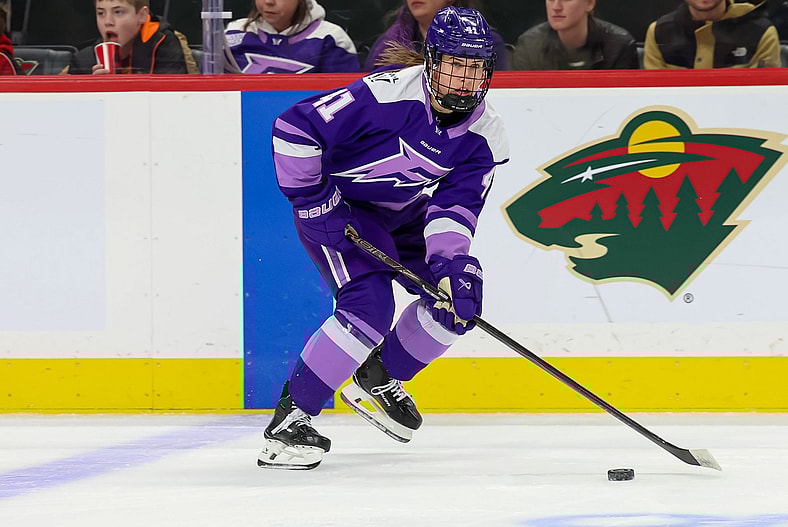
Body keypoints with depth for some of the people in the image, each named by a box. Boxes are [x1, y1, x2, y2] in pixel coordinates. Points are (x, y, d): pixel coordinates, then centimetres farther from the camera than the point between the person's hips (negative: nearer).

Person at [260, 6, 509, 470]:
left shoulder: (485, 134, -10)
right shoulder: (391, 93, -29)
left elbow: (455, 206, -14)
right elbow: (295, 127, -28)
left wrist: (452, 263, -31)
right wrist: (312, 199, -24)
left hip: (399, 213, 7)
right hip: (334, 205, -7)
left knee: (463, 296, -2)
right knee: (370, 305, -25)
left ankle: (377, 378, 20)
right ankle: (290, 420, -17)